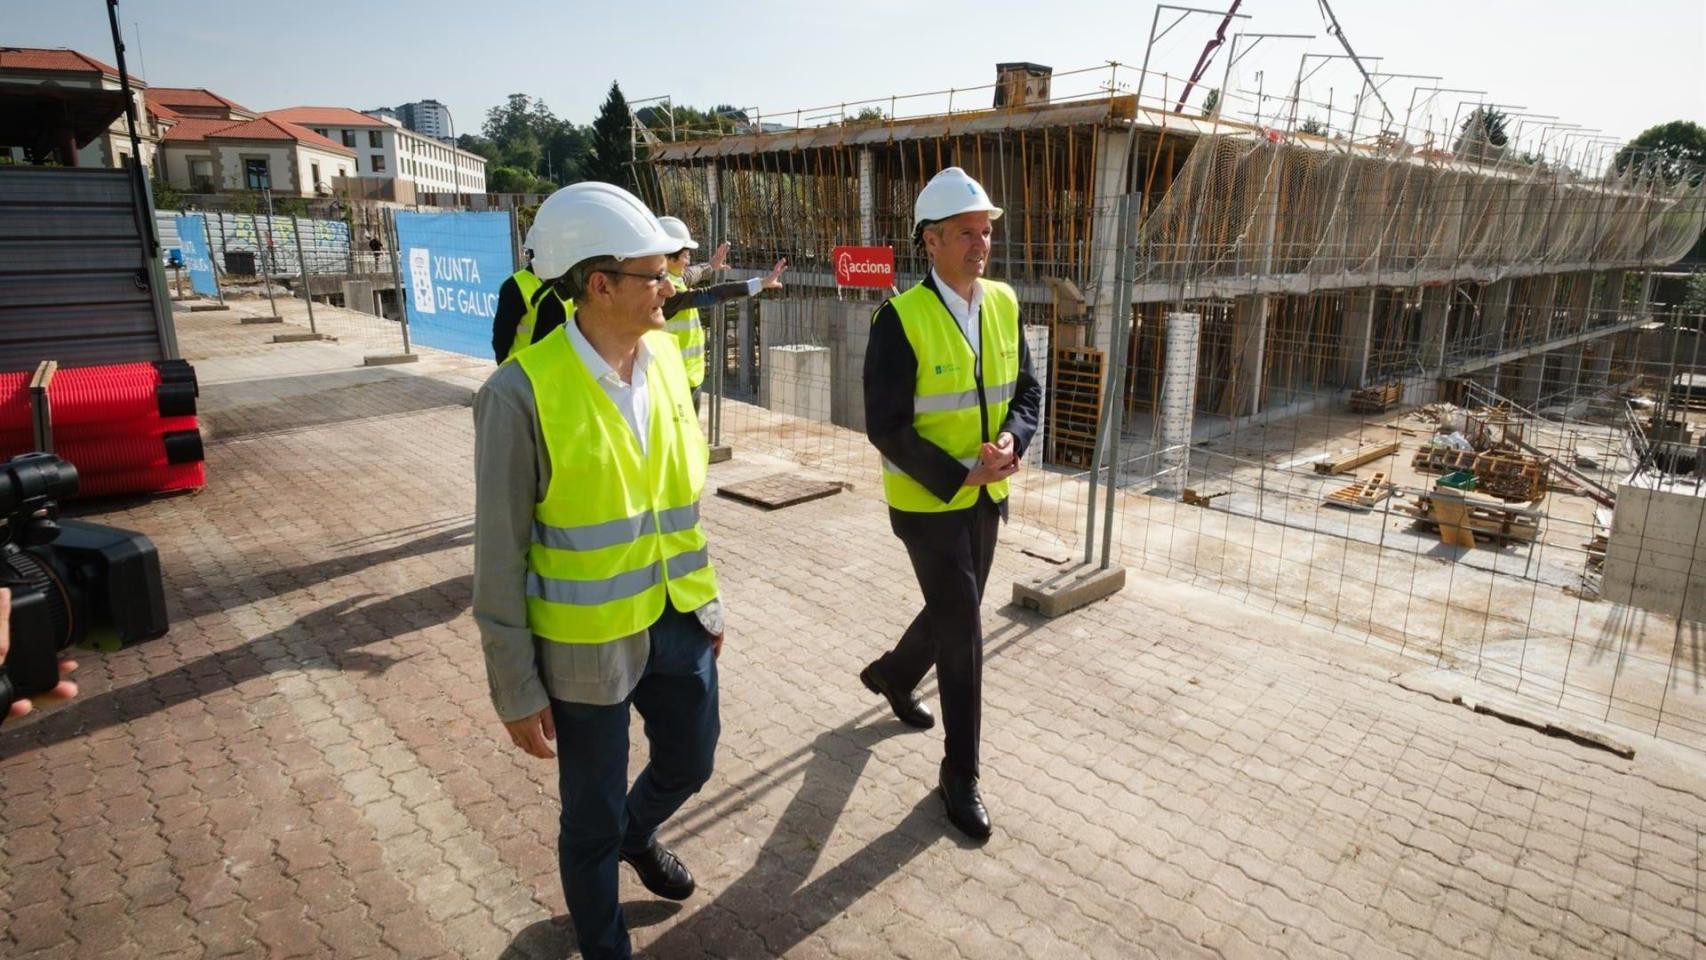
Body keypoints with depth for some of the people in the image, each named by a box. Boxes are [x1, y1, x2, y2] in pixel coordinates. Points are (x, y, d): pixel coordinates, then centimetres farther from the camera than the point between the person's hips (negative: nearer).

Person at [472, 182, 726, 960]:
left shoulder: (665, 356, -2)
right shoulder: (523, 392, -20)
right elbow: (500, 557, -14)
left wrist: (708, 600, 13)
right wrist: (516, 690, -10)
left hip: (677, 623, 6)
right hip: (588, 642, -5)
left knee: (689, 763, 25)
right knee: (593, 815, 14)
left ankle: (637, 836, 60)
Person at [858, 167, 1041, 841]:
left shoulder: (1004, 304, 1)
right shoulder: (901, 319, -18)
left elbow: (1027, 390, 7)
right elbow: (886, 427, -19)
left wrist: (1013, 439, -13)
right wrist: (959, 476, -23)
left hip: (987, 499, 6)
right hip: (928, 502, -6)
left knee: (953, 614, 21)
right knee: (962, 631, -1)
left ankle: (892, 674, 52)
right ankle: (961, 774, 18)